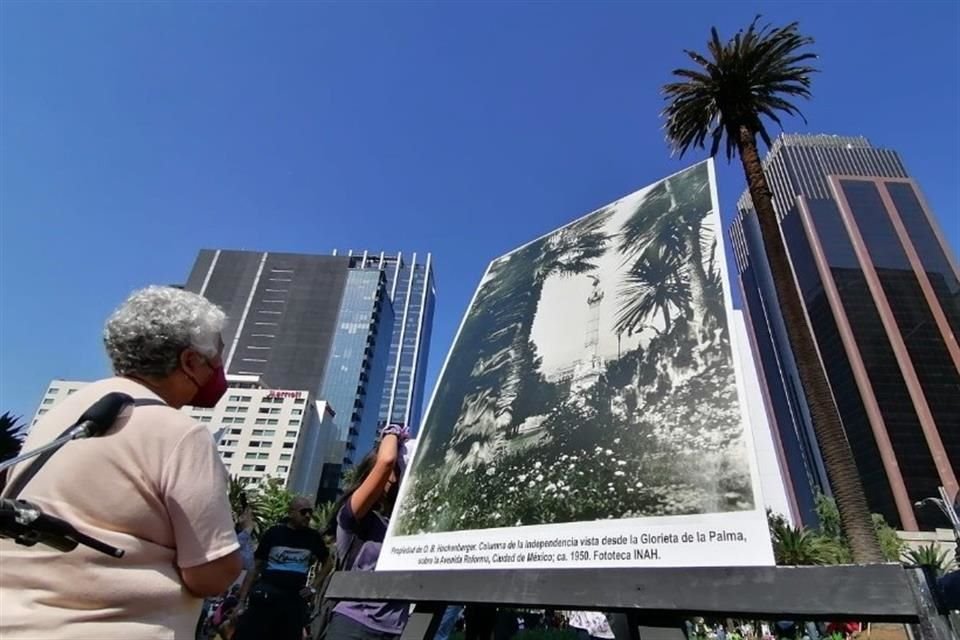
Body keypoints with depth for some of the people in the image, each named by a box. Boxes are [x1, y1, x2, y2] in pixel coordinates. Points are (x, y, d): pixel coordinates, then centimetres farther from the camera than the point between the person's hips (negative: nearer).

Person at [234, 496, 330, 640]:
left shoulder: (314, 536, 4)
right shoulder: (274, 533, -1)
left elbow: (327, 562, 17)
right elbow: (256, 568, 1)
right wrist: (242, 601, -4)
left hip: (296, 599, 2)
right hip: (266, 596, -2)